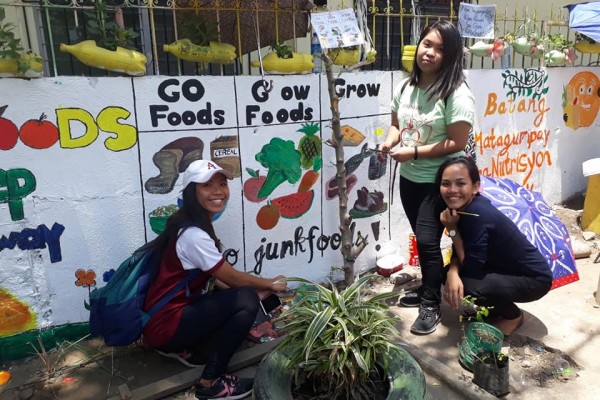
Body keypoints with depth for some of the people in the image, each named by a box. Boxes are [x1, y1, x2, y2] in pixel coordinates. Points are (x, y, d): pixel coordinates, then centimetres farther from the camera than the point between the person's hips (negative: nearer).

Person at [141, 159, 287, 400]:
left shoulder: (192, 225, 7)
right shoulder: (193, 235, -23)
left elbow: (211, 278, 11)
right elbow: (233, 278, -14)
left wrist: (262, 286, 3)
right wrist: (271, 284, 3)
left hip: (170, 314, 9)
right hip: (165, 325, -9)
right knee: (247, 300, -18)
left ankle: (183, 348, 13)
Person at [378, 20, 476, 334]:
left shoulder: (456, 94, -18)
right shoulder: (404, 87, 3)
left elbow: (457, 143, -20)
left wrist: (414, 152, -22)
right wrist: (389, 142, -7)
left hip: (439, 181, -6)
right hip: (409, 178, 7)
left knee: (427, 240, -5)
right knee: (422, 239, 18)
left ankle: (431, 305, 14)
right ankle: (428, 288, 38)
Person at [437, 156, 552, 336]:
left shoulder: (478, 215, -31)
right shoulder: (460, 207, -7)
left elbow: (472, 269, -24)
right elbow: (459, 254, -2)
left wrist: (452, 229, -24)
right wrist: (452, 272, -24)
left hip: (533, 278, -7)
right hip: (506, 270, 8)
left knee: (467, 285, -26)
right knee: (454, 276, -5)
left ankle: (512, 316, 4)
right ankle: (497, 308, 16)